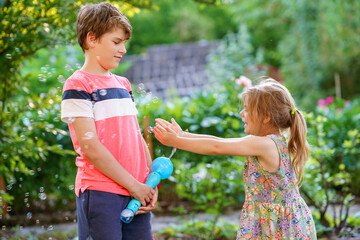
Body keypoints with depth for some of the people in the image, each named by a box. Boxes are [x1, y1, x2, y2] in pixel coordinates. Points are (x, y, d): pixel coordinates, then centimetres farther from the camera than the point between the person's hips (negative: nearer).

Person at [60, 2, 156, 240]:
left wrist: (152, 185, 3)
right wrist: (135, 186, -11)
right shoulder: (78, 85, -6)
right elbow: (90, 148, -13)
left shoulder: (123, 84, 17)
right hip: (100, 193, -7)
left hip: (138, 193, 7)